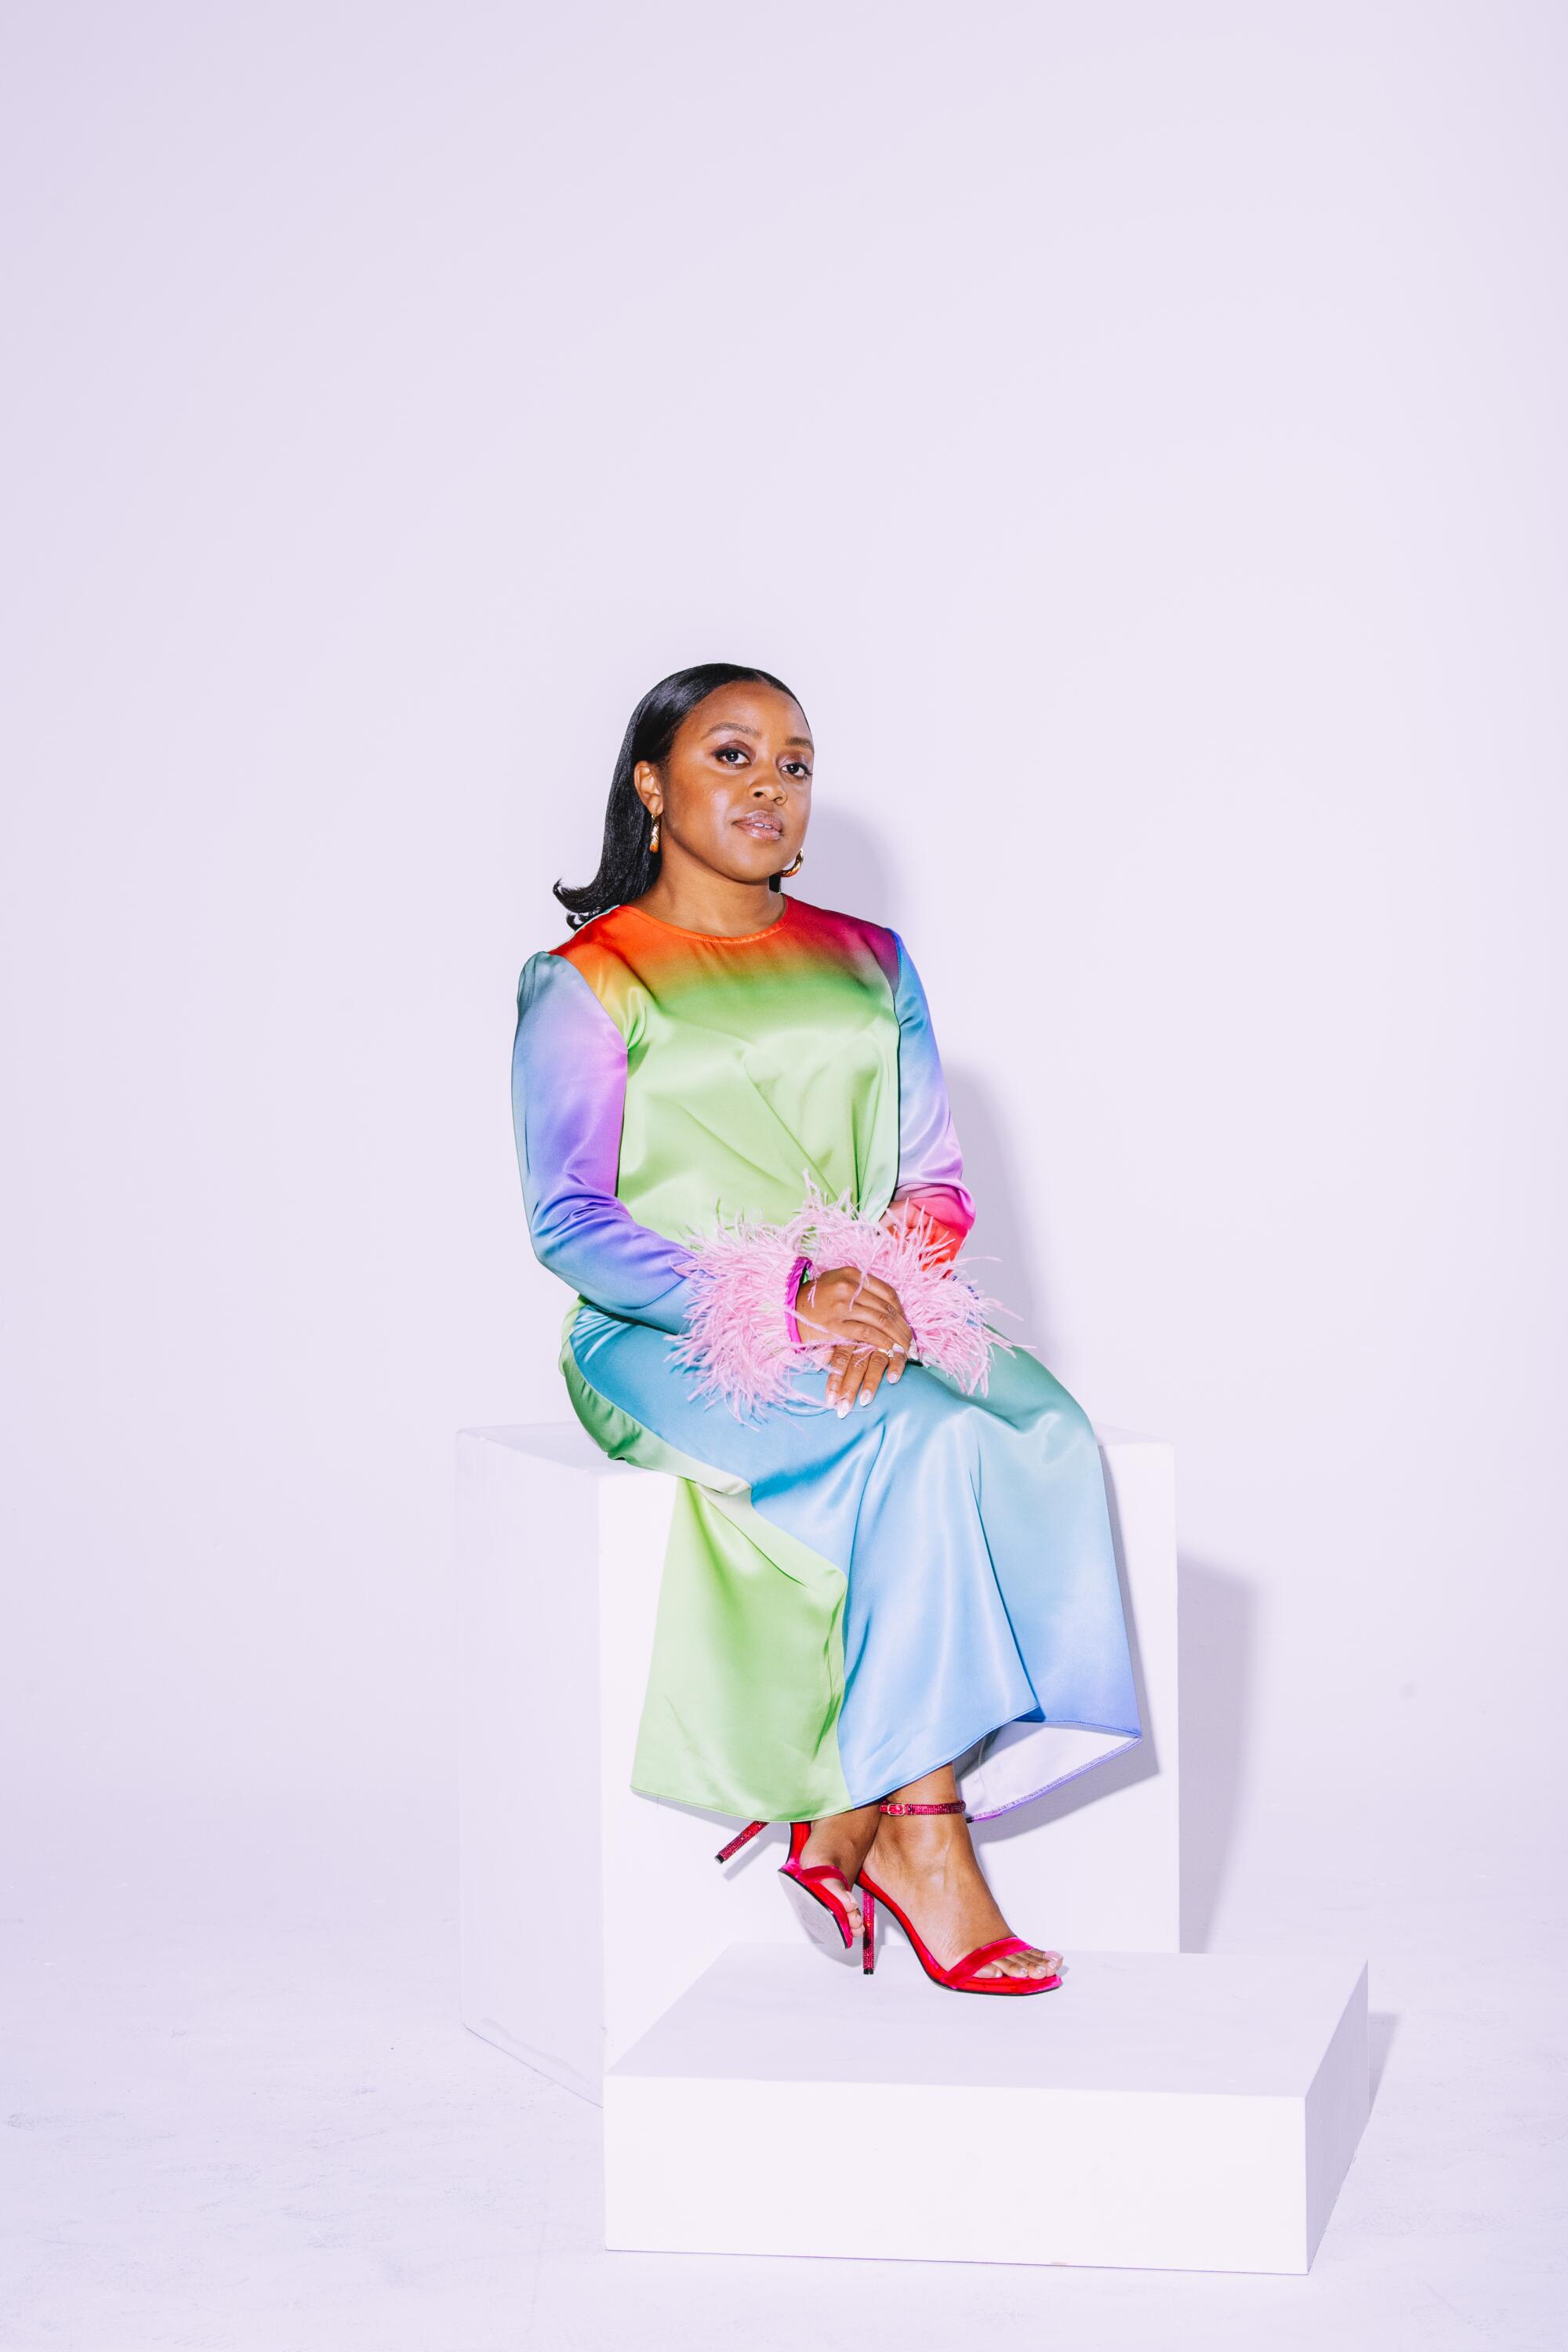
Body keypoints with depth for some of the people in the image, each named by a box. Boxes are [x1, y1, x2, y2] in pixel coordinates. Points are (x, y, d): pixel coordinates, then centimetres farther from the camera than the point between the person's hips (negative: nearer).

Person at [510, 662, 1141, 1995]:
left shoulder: (871, 967, 18)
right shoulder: (585, 985, 2)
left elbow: (940, 1183, 13)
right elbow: (570, 1226, -6)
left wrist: (888, 1287, -11)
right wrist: (785, 1302, -19)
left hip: (877, 1321, 5)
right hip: (672, 1341, -5)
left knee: (1046, 1436, -28)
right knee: (925, 1443, -33)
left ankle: (849, 1823, -23)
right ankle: (923, 1838, -25)